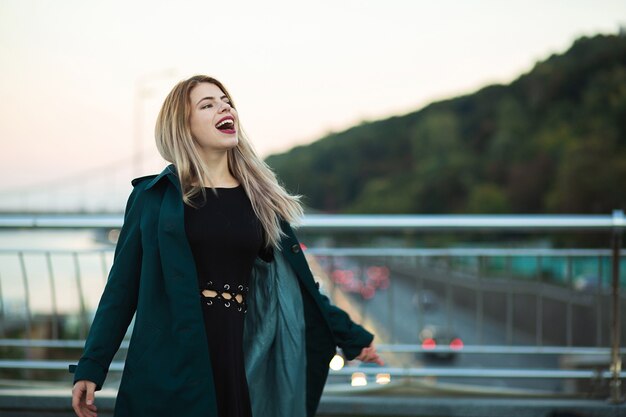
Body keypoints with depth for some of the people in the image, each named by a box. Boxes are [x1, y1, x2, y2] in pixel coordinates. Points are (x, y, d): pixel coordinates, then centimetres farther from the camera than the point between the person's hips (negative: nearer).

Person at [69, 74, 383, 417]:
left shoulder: (260, 198, 10)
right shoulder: (154, 196, 2)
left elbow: (296, 281, 15)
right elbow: (122, 286, 3)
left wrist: (351, 336, 15)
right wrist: (91, 367, -2)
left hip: (239, 359, 3)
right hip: (169, 368, -2)